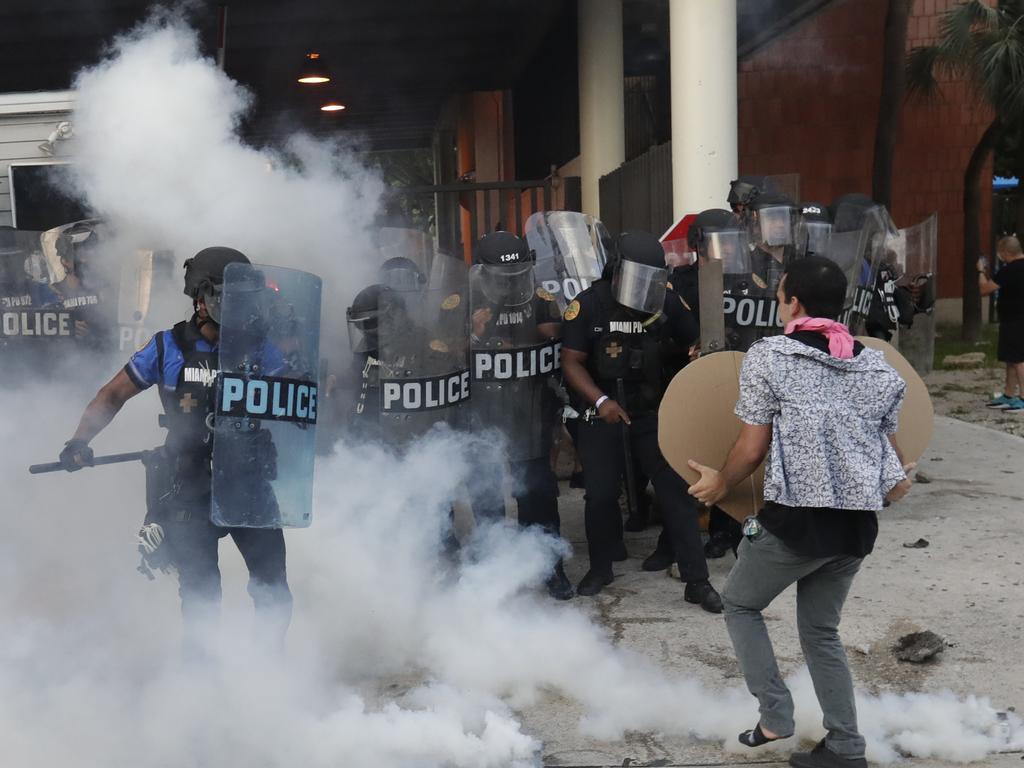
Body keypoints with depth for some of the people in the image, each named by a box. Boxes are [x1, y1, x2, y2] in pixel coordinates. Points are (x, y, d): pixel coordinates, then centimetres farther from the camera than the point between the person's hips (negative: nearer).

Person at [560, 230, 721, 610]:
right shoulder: (589, 305, -10)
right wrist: (600, 400, -24)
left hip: (653, 412, 1)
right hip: (602, 414, -1)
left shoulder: (667, 304, -4)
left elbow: (694, 343, 8)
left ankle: (697, 581, 5)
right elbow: (571, 362, -10)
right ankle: (600, 568, 30)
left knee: (676, 491, -2)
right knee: (600, 494, 6)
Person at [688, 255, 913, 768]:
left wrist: (721, 484, 12)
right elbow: (890, 450, 14)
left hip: (795, 517, -5)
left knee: (740, 605, 19)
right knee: (821, 630, 20)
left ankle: (774, 714, 9)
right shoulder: (878, 369, 8)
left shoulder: (767, 357, -6)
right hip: (857, 522, 5)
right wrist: (895, 483, 36)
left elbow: (752, 450, -7)